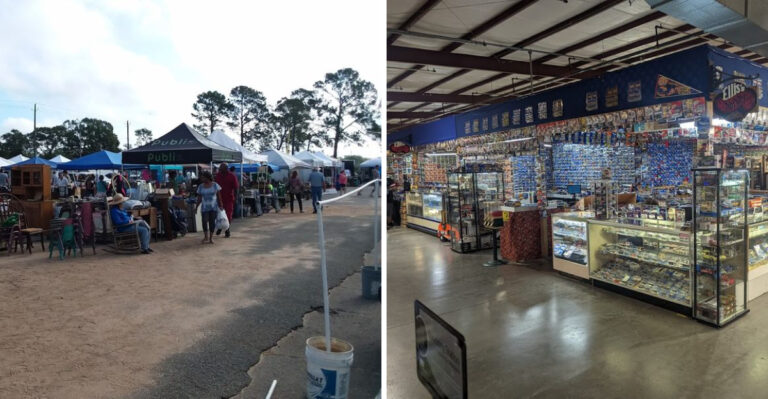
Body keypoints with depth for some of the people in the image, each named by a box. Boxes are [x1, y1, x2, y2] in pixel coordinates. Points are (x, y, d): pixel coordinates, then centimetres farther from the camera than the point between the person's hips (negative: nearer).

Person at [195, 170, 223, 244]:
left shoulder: (215, 185, 0)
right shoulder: (200, 186, 6)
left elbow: (219, 196, 2)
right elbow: (199, 198, 10)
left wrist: (220, 205, -1)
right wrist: (196, 207, 5)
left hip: (214, 207, -1)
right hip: (205, 207, 1)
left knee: (212, 222, -2)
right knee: (204, 221, -11)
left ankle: (211, 238, 10)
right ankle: (206, 237, 5)